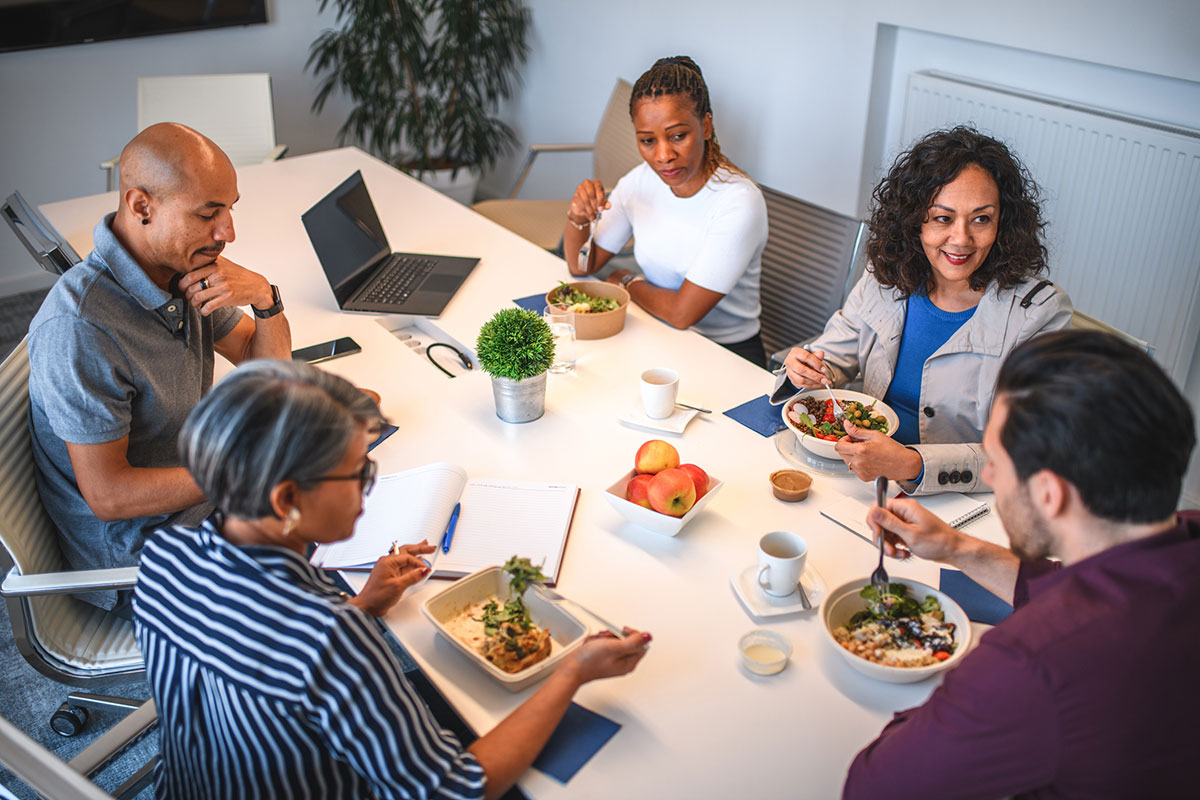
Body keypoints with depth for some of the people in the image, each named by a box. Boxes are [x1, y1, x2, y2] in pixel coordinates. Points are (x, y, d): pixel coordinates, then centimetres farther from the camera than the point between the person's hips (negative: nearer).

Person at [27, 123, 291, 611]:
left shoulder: (185, 269, -5)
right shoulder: (79, 330, -30)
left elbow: (266, 365, 6)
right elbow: (108, 495, -26)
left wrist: (264, 297, -16)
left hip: (199, 494, 8)